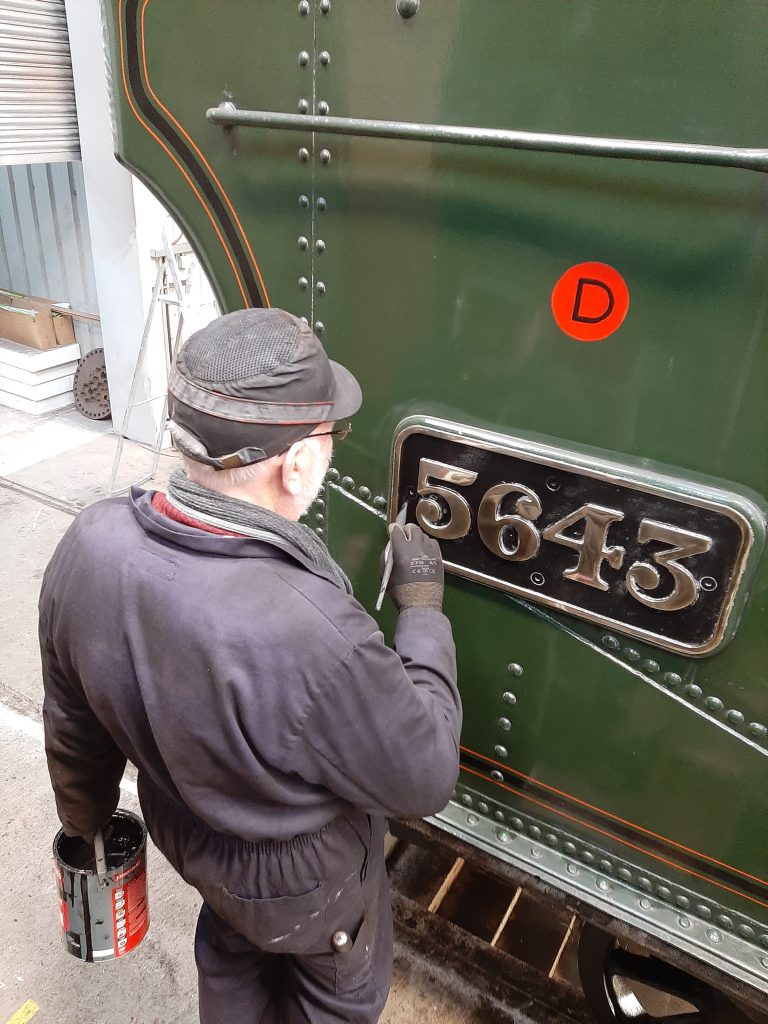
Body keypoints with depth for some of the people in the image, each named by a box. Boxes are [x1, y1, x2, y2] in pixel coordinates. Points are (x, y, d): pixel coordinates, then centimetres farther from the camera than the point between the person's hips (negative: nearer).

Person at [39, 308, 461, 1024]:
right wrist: (422, 608, -18)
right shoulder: (313, 639, -46)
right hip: (301, 882, -4)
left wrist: (85, 823, 13)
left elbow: (73, 725, -7)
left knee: (231, 952, 37)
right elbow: (424, 781, -27)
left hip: (184, 830, 5)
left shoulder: (89, 543, -25)